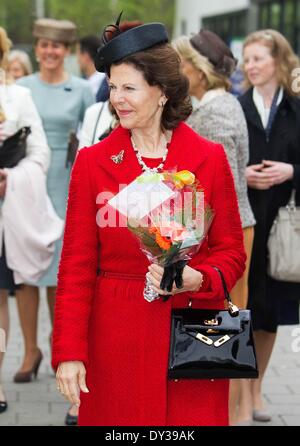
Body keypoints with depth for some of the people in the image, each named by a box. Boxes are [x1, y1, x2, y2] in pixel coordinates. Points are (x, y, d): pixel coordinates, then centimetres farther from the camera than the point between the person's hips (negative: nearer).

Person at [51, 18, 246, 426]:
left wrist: (196, 279, -16)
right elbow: (76, 264, 0)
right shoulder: (93, 161, 1)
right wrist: (69, 352, -7)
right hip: (116, 339, 0)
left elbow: (232, 252, 6)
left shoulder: (210, 158, 1)